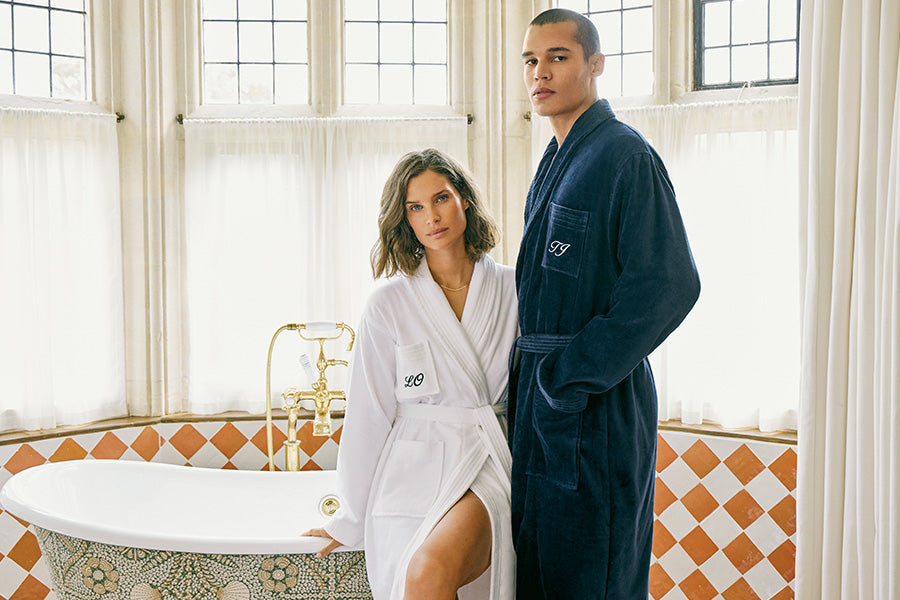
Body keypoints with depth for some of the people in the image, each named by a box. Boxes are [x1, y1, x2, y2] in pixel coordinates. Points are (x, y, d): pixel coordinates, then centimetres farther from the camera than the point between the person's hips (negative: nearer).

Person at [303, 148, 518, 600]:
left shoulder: (513, 290, 7)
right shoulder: (390, 303, 3)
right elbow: (367, 417, 6)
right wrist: (350, 519, 10)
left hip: (489, 466, 0)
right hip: (412, 474, 0)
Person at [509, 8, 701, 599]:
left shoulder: (624, 155, -13)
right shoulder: (557, 162, 16)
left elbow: (670, 285, -22)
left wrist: (571, 376, -20)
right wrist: (532, 373, 14)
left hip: (595, 406, -9)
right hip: (543, 395, 9)